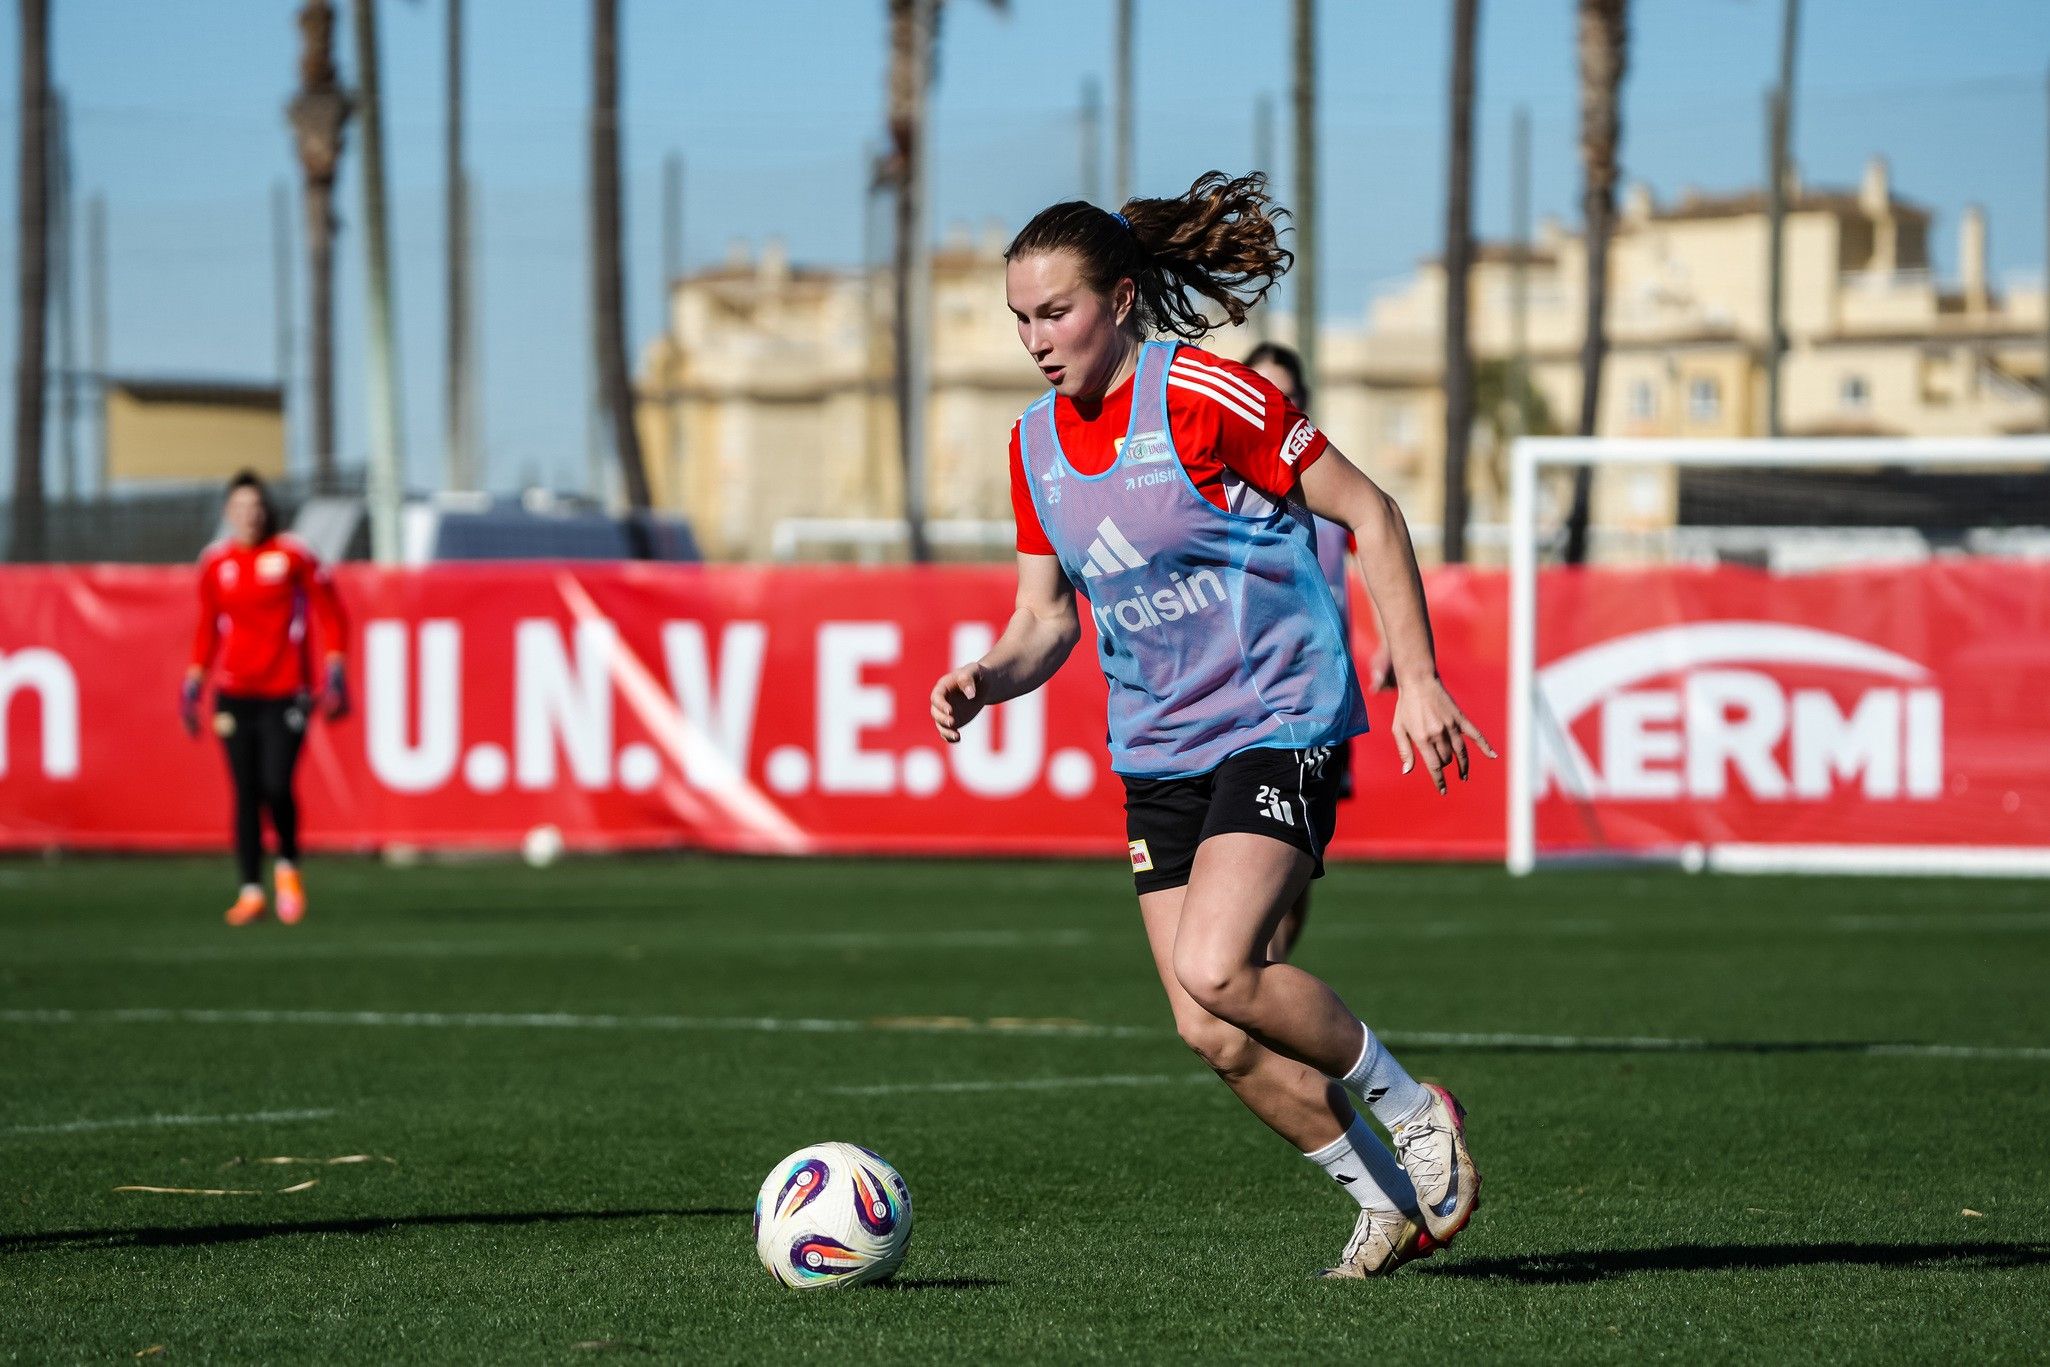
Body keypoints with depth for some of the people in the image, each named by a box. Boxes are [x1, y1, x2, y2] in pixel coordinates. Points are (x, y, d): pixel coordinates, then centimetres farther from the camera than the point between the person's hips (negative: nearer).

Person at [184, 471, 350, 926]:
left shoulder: (293, 556, -1)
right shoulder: (215, 562, 9)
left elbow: (329, 613, 3)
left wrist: (334, 667, -5)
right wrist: (194, 679, 13)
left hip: (285, 692, -3)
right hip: (234, 695, 3)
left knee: (277, 786, -13)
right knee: (246, 794, -1)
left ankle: (288, 866, 13)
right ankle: (251, 889, 5)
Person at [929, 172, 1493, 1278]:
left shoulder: (1203, 396, -14)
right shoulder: (1037, 444, 6)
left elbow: (1369, 514, -9)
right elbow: (1045, 620, 14)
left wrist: (1417, 678, -14)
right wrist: (985, 679, -7)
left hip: (1275, 721, -7)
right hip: (1156, 755, 7)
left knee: (1215, 971, -25)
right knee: (1211, 1033, -1)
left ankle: (1409, 1110, -1)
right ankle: (1391, 1203, 17)